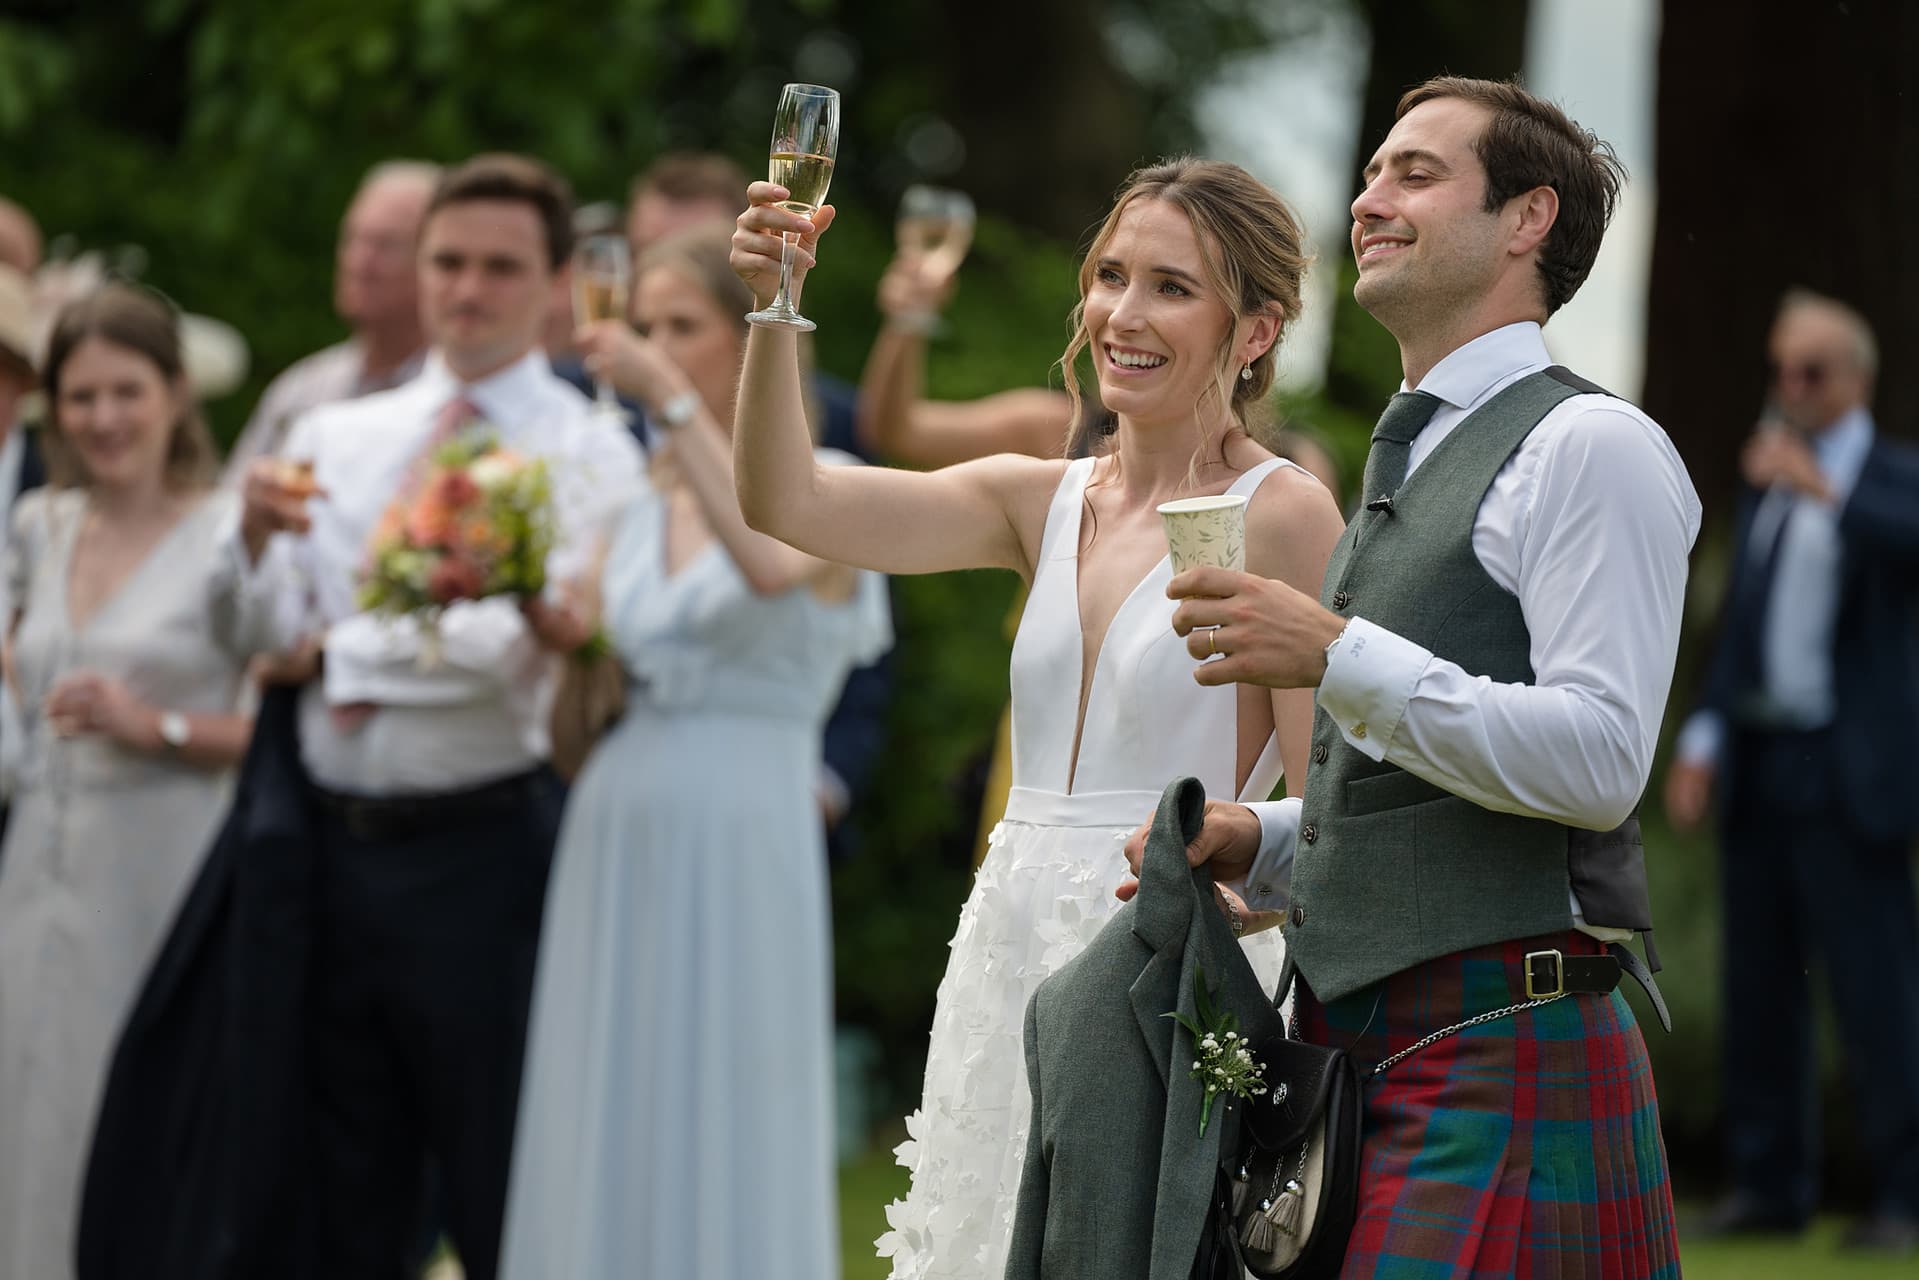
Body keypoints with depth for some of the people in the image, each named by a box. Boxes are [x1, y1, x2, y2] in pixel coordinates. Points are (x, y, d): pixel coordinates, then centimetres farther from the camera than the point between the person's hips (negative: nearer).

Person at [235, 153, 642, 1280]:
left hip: (484, 851, -5)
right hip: (336, 842, 5)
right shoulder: (335, 438, 13)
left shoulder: (588, 455, -2)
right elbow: (259, 637, 6)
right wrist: (256, 535, -13)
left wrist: (345, 642, -6)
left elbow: (525, 644, -15)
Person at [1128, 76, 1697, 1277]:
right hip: (1361, 1039, 9)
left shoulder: (1588, 446, -7)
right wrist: (1259, 842, 12)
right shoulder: (1414, 460, 23)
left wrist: (1339, 656, -20)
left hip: (1504, 1054, -9)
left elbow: (1598, 761, -18)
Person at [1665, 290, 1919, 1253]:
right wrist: (1703, 739, 11)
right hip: (1757, 763, 7)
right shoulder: (1764, 489, 19)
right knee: (1759, 983, 8)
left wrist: (1823, 488, -32)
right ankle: (1771, 1183, 14)